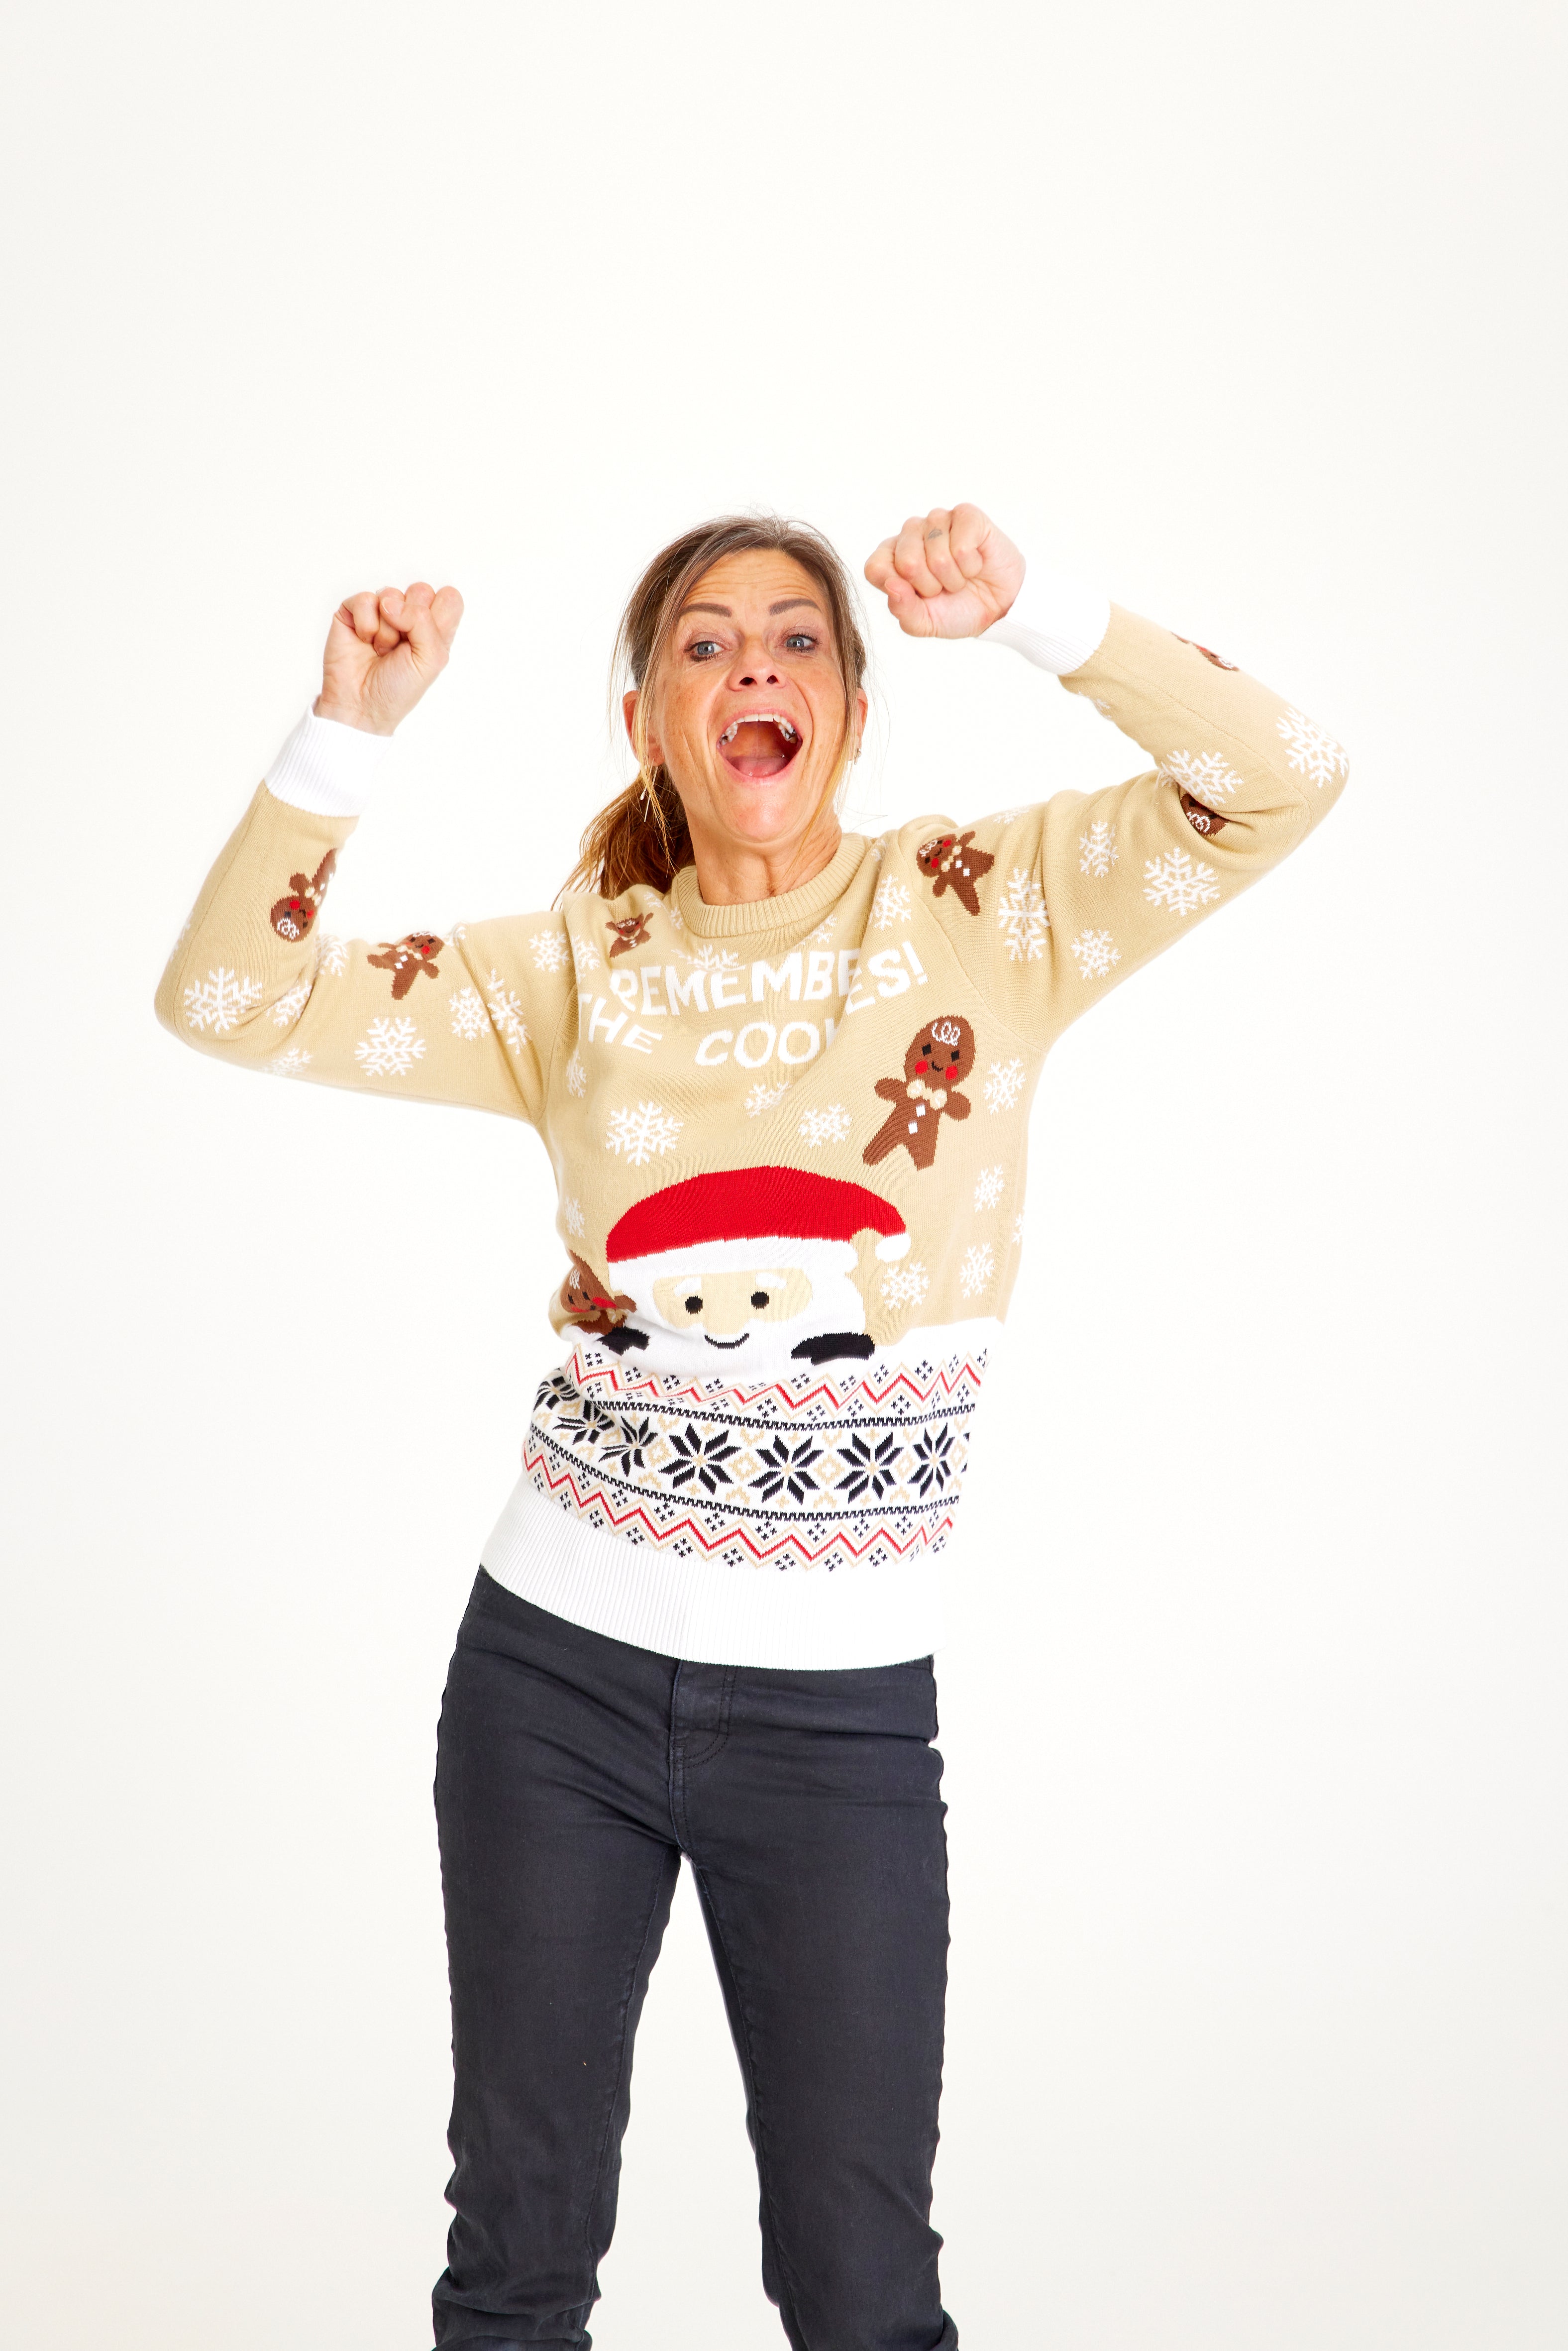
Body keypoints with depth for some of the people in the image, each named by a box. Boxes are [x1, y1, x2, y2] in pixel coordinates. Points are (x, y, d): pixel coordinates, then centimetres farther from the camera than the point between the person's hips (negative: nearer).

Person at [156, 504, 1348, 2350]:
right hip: (558, 1665, 2)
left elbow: (1279, 779, -12)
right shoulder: (582, 966, 2)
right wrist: (348, 728, -11)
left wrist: (1029, 613, -23)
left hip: (840, 1705, -1)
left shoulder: (984, 914, -2)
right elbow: (230, 1000, -1)